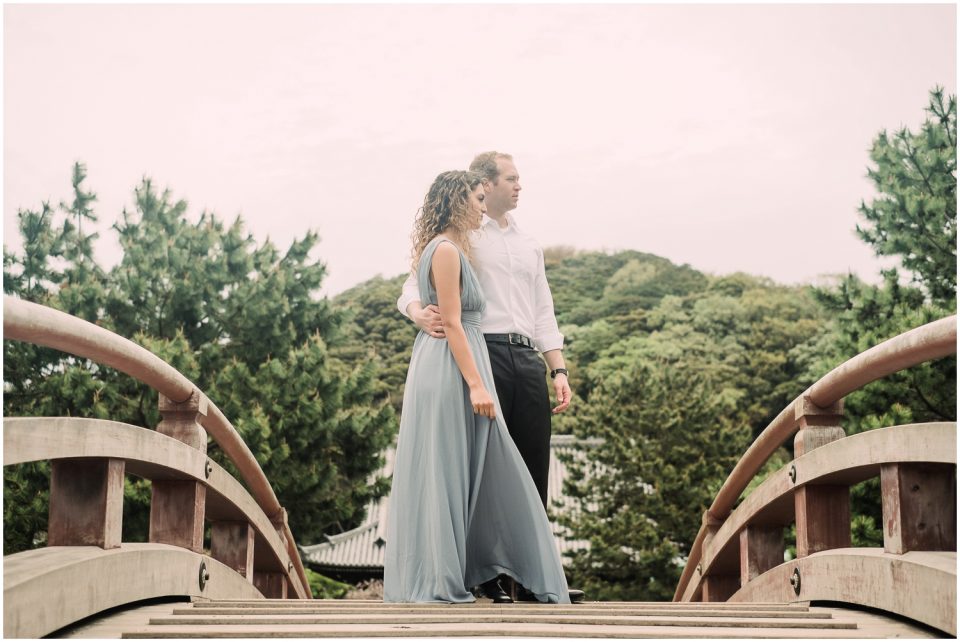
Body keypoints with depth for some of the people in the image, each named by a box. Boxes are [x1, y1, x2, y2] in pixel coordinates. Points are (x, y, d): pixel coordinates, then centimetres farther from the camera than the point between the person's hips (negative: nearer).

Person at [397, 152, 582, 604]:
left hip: (526, 359, 6)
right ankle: (485, 580, 3)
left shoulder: (529, 245, 23)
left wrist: (558, 370, 10)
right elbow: (412, 289, -2)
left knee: (533, 467, 5)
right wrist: (420, 314, -25)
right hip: (482, 354, -6)